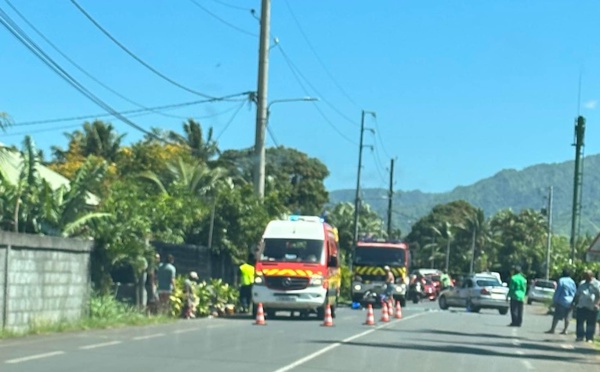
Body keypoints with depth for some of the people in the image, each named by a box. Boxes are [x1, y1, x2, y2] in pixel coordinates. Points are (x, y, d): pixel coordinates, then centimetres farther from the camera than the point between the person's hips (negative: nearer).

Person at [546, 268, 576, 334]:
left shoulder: (561, 280, -10)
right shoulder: (572, 282, 8)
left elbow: (557, 292, -11)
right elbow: (575, 293, 12)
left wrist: (554, 301, -6)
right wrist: (573, 303, 17)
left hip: (562, 302, -6)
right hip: (570, 302, 6)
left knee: (556, 316, -3)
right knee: (566, 317, 12)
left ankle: (552, 329, -4)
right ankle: (565, 330, 12)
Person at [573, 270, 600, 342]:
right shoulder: (582, 284, 17)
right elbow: (577, 295, 23)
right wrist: (576, 304, 18)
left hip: (592, 308, -5)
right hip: (581, 306, 5)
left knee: (590, 324, -2)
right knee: (580, 322, 4)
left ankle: (589, 338, 2)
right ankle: (580, 336, 12)